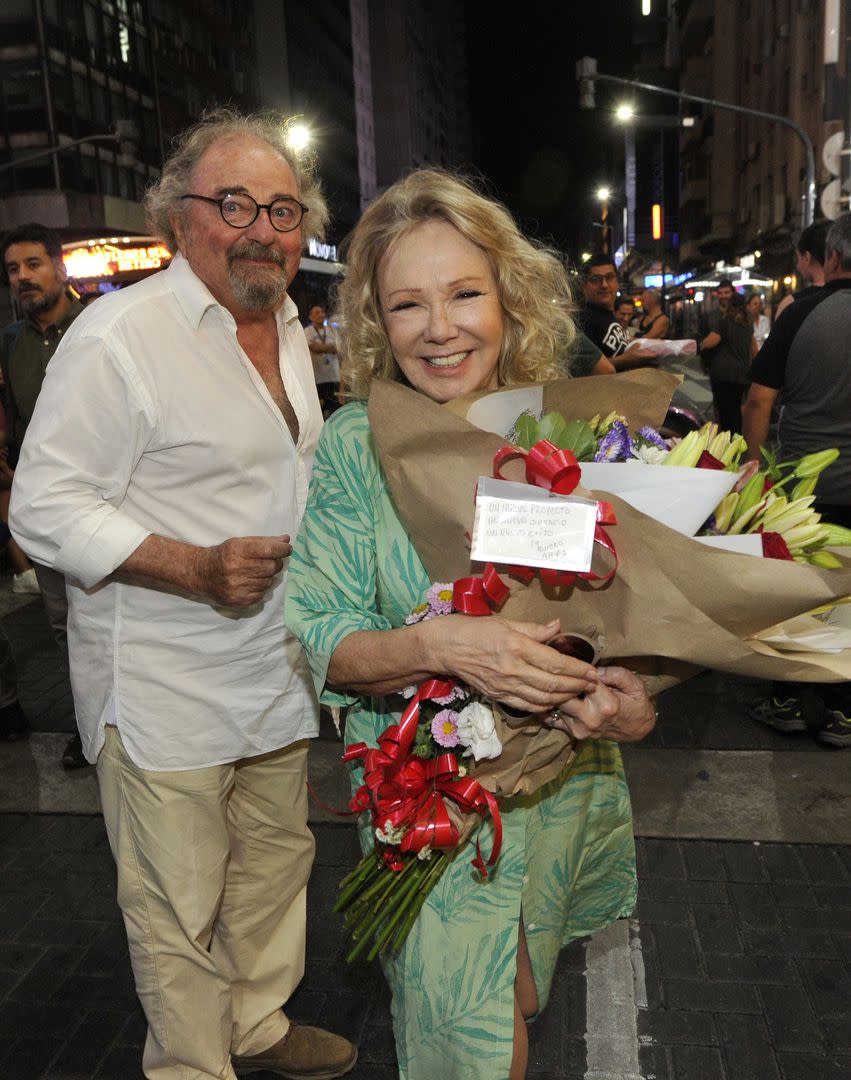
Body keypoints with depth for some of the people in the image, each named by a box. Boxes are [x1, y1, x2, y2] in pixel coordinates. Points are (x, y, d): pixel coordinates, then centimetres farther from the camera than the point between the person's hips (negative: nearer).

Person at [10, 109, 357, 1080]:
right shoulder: (118, 334, -15)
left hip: (277, 666, 8)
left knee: (276, 859, 21)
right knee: (178, 907, 5)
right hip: (163, 684, -7)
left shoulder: (287, 328, 11)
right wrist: (196, 570, -26)